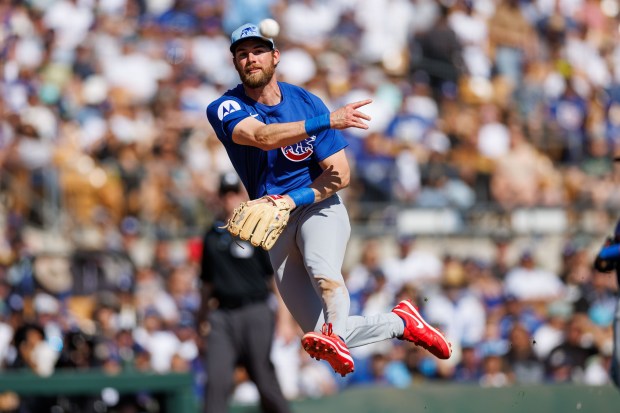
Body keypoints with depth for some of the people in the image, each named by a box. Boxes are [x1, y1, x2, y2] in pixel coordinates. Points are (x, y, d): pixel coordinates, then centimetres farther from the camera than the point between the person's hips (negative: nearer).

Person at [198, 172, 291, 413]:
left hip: (255, 312, -3)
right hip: (222, 317, 3)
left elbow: (278, 277, -1)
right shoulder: (212, 236, 14)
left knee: (266, 381, -2)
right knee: (216, 381, -10)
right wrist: (203, 318, 18)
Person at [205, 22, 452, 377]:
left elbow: (340, 174, -6)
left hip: (318, 207, -1)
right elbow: (262, 137, -29)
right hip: (275, 227, 1)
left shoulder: (307, 102, -2)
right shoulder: (226, 108, -6)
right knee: (321, 337, -5)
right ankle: (401, 322, 15)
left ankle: (335, 338, -61)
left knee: (321, 268, -38)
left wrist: (291, 200, -21)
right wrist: (329, 120, -38)